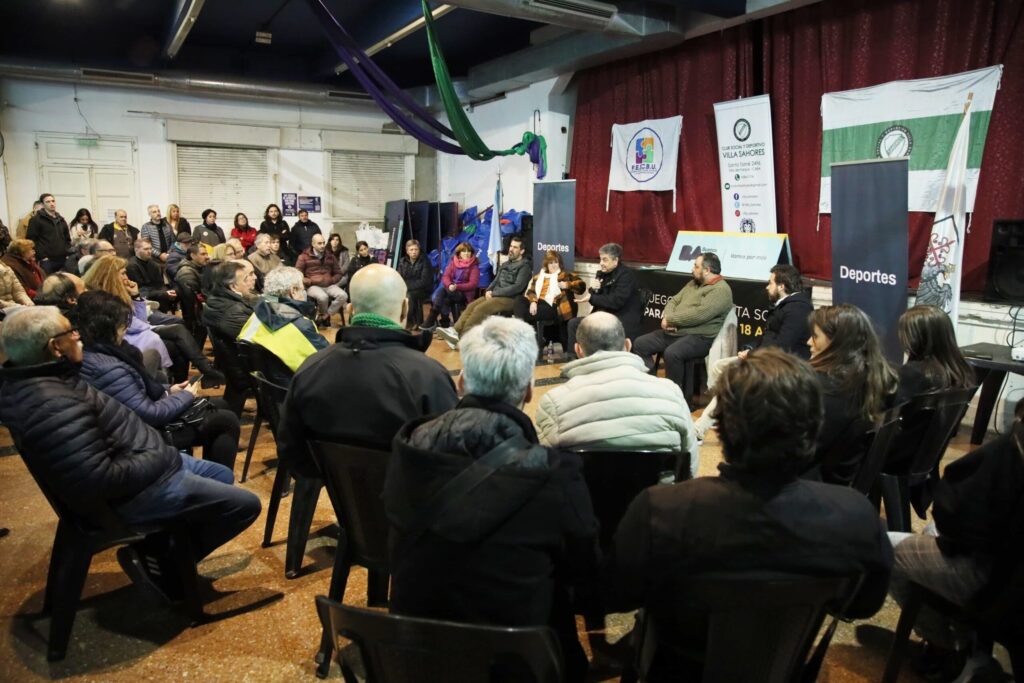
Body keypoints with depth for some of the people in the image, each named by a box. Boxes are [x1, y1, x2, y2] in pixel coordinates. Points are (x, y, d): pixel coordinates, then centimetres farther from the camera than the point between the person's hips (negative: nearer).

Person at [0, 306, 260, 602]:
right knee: (246, 504, -6)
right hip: (135, 492, -11)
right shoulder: (52, 406, -30)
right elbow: (99, 480, -33)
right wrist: (159, 459, -19)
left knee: (223, 476, 24)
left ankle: (170, 543, 17)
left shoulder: (29, 379, 2)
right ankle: (161, 559, 5)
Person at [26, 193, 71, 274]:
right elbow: (31, 240, -7)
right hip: (47, 260, -5)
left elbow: (67, 238, 24)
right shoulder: (36, 220, 0)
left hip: (63, 260, 6)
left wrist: (67, 254, 9)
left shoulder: (61, 220, 19)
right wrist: (42, 256, -12)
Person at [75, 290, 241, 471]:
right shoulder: (109, 369, -31)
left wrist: (168, 390, 4)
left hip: (137, 425, 10)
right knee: (227, 422, -1)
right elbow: (149, 415, -28)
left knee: (218, 405, 19)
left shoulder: (92, 353, 0)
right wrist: (185, 396, -13)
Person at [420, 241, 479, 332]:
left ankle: (431, 320, -24)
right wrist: (449, 285, -22)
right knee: (439, 291, -30)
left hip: (464, 292, -4)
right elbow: (445, 276, 1)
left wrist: (457, 287, -22)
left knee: (445, 299, -32)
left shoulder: (474, 265, -1)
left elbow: (473, 283, -10)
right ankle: (445, 323, -33)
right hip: (450, 289, 4)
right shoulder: (453, 262, 10)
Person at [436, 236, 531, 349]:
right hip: (496, 295, 8)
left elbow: (518, 287, -16)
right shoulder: (505, 264, 20)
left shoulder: (524, 266, -5)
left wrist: (494, 293, -16)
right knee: (472, 306, -15)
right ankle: (454, 331, -27)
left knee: (480, 309, -25)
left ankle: (461, 337, -26)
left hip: (510, 299, -8)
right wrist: (489, 291, -2)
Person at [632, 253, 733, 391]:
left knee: (672, 353, -36)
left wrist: (670, 319, -15)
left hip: (698, 337, -9)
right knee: (640, 344, -2)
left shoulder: (720, 290, -11)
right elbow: (674, 301, 16)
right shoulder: (693, 283, 19)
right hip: (674, 333, 9)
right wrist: (666, 317, -7)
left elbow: (699, 314, -24)